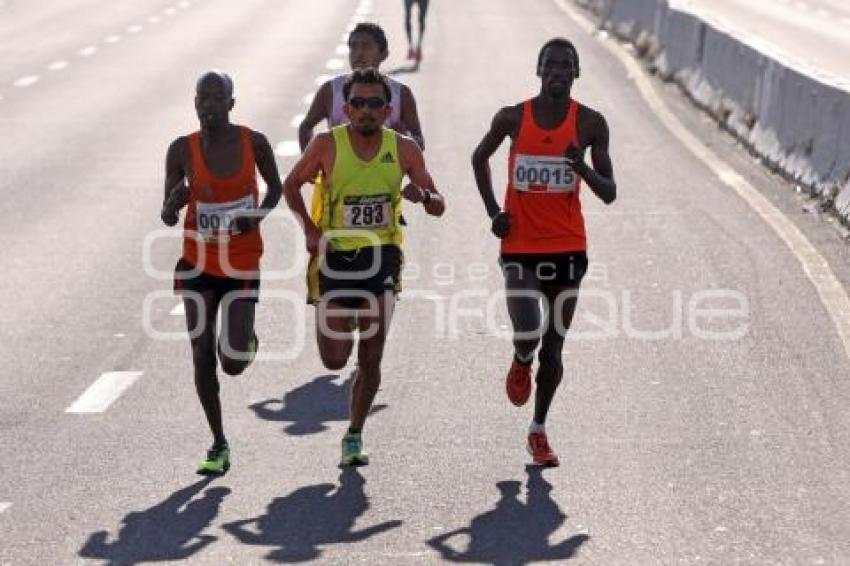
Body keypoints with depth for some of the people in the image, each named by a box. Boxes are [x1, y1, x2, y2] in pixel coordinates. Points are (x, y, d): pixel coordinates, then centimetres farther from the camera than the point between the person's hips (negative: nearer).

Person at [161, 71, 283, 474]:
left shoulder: (253, 143, -9)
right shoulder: (182, 150, -8)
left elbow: (276, 188, 9)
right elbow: (167, 218, -3)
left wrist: (260, 214, -11)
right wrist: (176, 200, -26)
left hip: (242, 265, -1)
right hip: (198, 264, 1)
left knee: (233, 364, -6)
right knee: (202, 357, 0)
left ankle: (246, 339, 32)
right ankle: (218, 445, 15)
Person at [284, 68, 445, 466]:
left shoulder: (403, 148, -2)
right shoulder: (328, 144, -7)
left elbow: (437, 204, 4)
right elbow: (291, 185, 6)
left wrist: (430, 201, -21)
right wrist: (310, 229, -8)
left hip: (382, 257, 1)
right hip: (336, 255, -1)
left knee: (371, 359, -1)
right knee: (334, 361, 0)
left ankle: (354, 437, 16)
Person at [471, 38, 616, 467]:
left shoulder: (590, 124, -3)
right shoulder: (512, 118, -3)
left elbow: (609, 194, -2)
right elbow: (480, 158, 16)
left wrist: (583, 167, -22)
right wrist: (493, 212, 5)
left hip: (568, 250, 1)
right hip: (519, 248, -1)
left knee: (553, 347, 7)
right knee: (527, 336, -17)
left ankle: (539, 430, 25)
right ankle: (520, 364, 21)